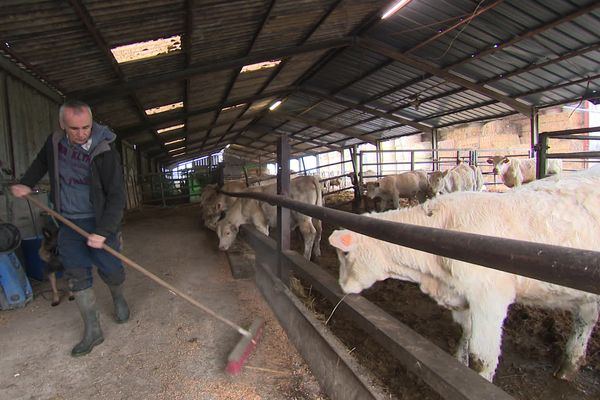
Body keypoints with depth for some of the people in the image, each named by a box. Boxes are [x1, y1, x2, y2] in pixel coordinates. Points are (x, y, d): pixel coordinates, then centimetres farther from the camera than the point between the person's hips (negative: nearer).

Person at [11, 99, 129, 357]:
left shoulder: (104, 152, -19)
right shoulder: (55, 141, -3)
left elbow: (116, 195, -20)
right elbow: (42, 162, 22)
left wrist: (103, 231, -25)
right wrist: (26, 183, 9)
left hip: (99, 221, -4)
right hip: (69, 222, 4)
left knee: (111, 271, -1)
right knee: (76, 276, 2)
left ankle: (118, 299, 34)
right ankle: (92, 331, 13)